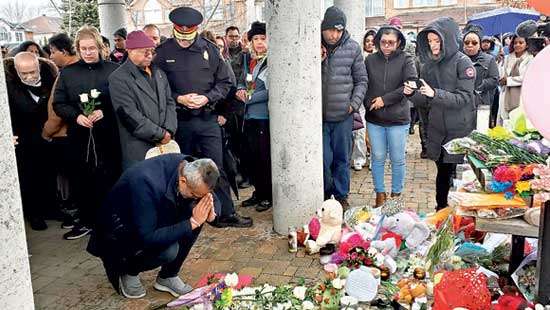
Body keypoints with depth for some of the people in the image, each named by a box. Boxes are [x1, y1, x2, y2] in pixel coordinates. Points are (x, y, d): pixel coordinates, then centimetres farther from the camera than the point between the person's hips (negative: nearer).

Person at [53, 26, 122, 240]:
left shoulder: (113, 70, 0)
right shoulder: (67, 73, 9)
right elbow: (58, 104, 8)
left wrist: (104, 112, -15)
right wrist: (76, 116, -9)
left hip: (108, 136, -2)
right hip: (79, 136, 3)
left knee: (109, 179, 1)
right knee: (82, 180, 8)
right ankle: (86, 221, 23)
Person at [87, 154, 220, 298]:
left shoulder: (190, 169, -17)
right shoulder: (146, 183, -37)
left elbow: (214, 200, -2)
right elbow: (147, 238, -36)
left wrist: (211, 213, -26)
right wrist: (192, 223, -36)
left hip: (155, 220, 7)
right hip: (119, 231, -7)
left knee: (195, 217, -16)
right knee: (169, 250, -31)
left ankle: (167, 276, 0)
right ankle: (128, 271, 1)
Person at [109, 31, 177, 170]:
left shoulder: (158, 73, 15)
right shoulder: (119, 79, -7)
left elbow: (170, 102, 13)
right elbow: (131, 116, -15)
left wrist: (168, 131, -3)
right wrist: (160, 134, -12)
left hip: (166, 144, 6)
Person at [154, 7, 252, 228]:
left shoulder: (209, 49, 1)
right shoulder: (163, 52, -2)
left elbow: (224, 82, 4)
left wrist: (207, 98, -11)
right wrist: (179, 99, -13)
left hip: (207, 118, 1)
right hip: (179, 120, 0)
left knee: (216, 168, 3)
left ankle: (226, 214, 13)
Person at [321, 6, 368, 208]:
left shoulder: (353, 48, 1)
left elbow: (361, 80, 8)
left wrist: (354, 104, -3)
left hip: (343, 115, 1)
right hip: (318, 115, -1)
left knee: (342, 159, 11)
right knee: (323, 159, 1)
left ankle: (341, 196, 27)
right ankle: (325, 194, 22)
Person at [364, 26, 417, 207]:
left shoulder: (406, 60, -3)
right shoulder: (370, 60, 4)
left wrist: (385, 99, -15)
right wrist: (369, 102, -11)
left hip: (398, 119, -2)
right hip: (374, 119, 2)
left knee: (398, 159, 9)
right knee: (377, 158, 10)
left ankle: (396, 194, 25)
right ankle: (380, 194, 24)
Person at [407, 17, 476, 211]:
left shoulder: (463, 63, -8)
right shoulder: (429, 65, 7)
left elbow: (463, 98, -15)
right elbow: (424, 101, 9)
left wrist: (435, 94, -26)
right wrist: (411, 93, -12)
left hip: (460, 130, -4)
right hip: (437, 130, 5)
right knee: (443, 172, 13)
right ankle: (441, 212, 25)